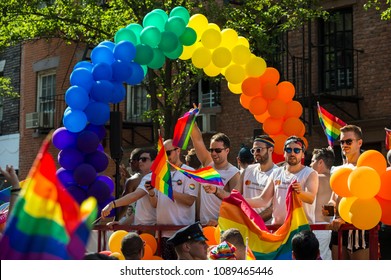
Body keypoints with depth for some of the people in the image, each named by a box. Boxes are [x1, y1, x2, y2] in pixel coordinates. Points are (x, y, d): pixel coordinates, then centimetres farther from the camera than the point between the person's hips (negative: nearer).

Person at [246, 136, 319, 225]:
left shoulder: (310, 173, -1)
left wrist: (300, 193, -40)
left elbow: (311, 198, -18)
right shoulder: (276, 173, 12)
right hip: (278, 225, 3)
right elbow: (263, 200, 10)